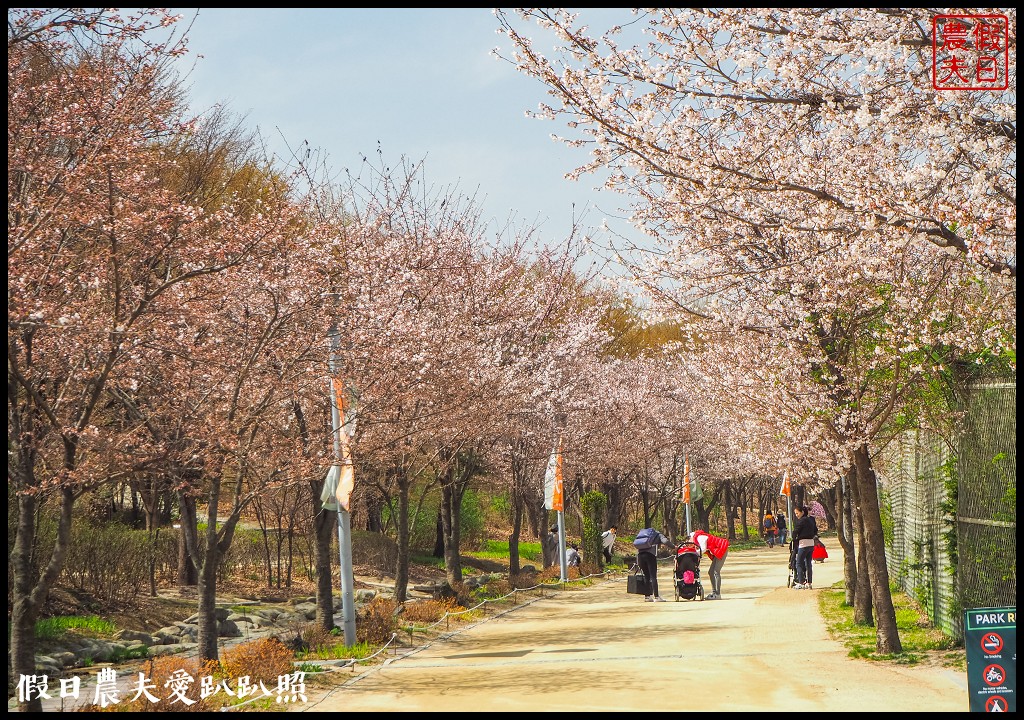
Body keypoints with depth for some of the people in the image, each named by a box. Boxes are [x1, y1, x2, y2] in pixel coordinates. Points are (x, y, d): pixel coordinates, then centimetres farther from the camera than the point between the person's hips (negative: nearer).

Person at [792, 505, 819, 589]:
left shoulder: (801, 521, -13)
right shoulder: (811, 519, 11)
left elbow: (795, 531, -8)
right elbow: (815, 530, 20)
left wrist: (794, 539, 8)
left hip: (803, 543, -8)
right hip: (811, 543, 8)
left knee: (799, 563, -3)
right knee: (808, 563, 11)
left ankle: (801, 583, -8)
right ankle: (809, 583, 11)